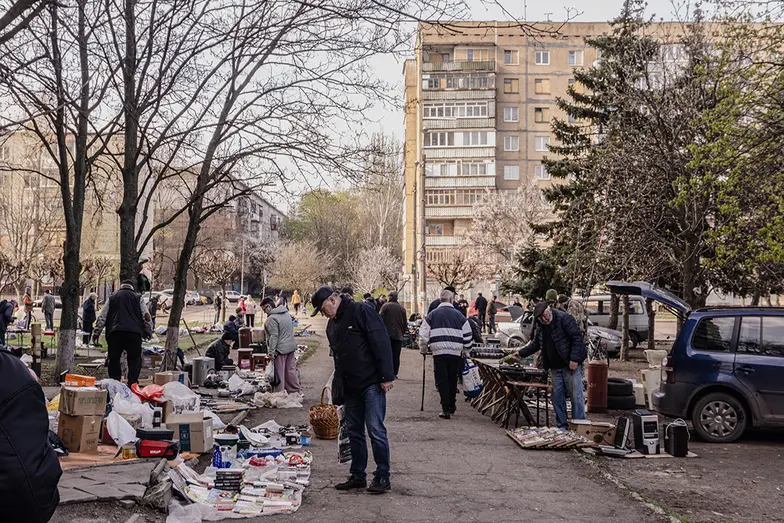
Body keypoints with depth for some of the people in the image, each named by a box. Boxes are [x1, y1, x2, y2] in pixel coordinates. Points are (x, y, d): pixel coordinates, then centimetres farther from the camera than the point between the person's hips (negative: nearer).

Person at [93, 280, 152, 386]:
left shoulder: (112, 298, 19)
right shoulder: (138, 298, 14)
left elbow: (102, 317, 15)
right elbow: (146, 316, 8)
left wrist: (96, 332, 17)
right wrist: (149, 332, 16)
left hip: (114, 333, 1)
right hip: (134, 332, -1)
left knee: (114, 359, 8)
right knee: (134, 359, 4)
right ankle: (132, 384, -7)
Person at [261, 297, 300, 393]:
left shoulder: (272, 319, -18)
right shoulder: (287, 314, 11)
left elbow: (274, 336, -22)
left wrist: (271, 352, -20)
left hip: (280, 349, -9)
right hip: (291, 346, 9)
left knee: (279, 373, -1)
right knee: (291, 370, 15)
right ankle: (295, 391, 21)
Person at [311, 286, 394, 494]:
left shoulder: (361, 311, -11)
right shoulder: (332, 324, 15)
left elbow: (381, 342, -16)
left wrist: (386, 376, -19)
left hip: (371, 383, -8)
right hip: (350, 387, 8)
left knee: (376, 429, -8)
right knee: (354, 432, 12)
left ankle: (383, 477, 0)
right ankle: (358, 476, 21)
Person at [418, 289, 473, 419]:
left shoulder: (432, 315, 4)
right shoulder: (459, 315, 6)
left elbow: (423, 334, 3)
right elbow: (468, 335, 7)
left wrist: (423, 349, 17)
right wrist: (465, 350, 20)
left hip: (439, 352, -1)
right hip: (456, 353, 2)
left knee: (441, 381, 2)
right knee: (452, 380, 15)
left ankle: (446, 409, -5)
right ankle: (451, 407, 24)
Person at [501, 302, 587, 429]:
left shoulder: (564, 319, -11)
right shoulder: (540, 326, 12)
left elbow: (577, 338, -16)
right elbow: (535, 344, 24)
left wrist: (574, 359, -22)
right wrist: (520, 353, 15)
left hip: (571, 366, -7)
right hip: (555, 368, 7)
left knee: (576, 396, -4)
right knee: (557, 397, 9)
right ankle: (562, 426, 17)